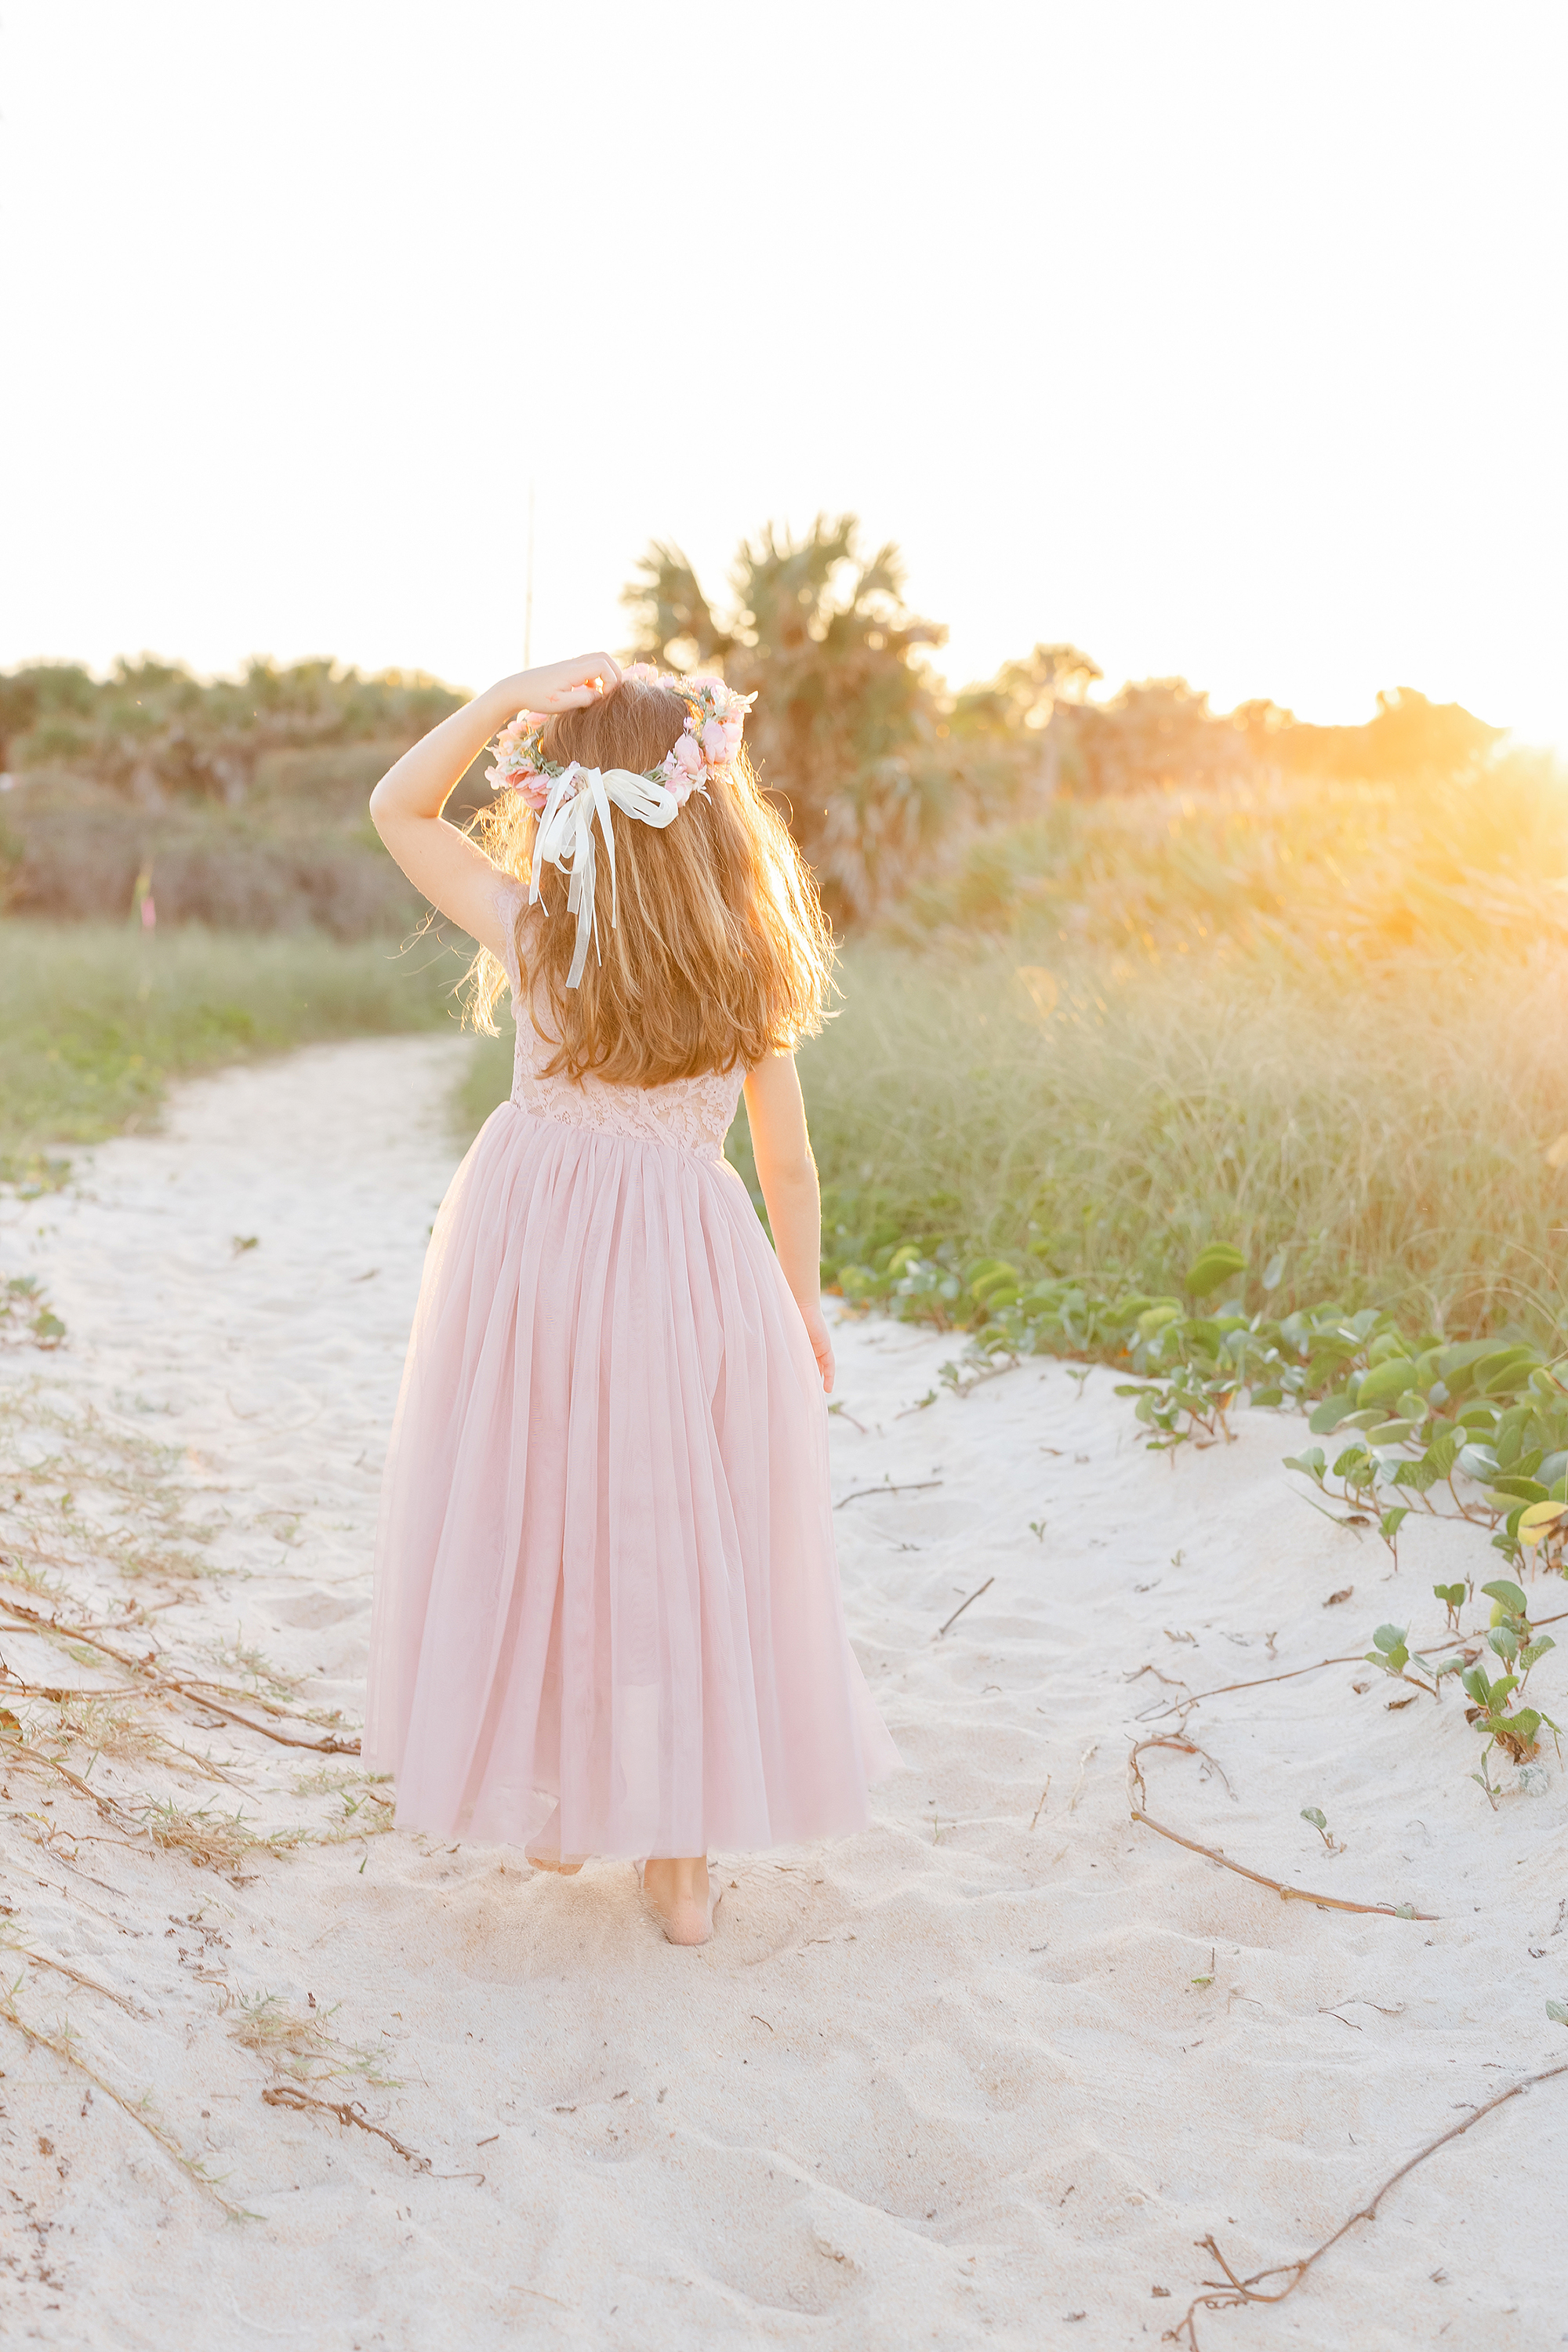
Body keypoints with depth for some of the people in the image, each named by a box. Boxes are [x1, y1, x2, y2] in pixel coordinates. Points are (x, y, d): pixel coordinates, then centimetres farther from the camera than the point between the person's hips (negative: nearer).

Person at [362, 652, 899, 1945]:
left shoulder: (536, 933, -10)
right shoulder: (753, 959, -6)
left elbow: (399, 807, 3)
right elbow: (790, 1168, -1)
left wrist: (510, 698, -9)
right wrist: (804, 1309, 12)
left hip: (539, 1246, 0)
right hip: (693, 1265, 1)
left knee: (544, 1532, 16)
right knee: (686, 1549, 12)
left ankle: (557, 1802, 31)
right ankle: (683, 1851, 22)